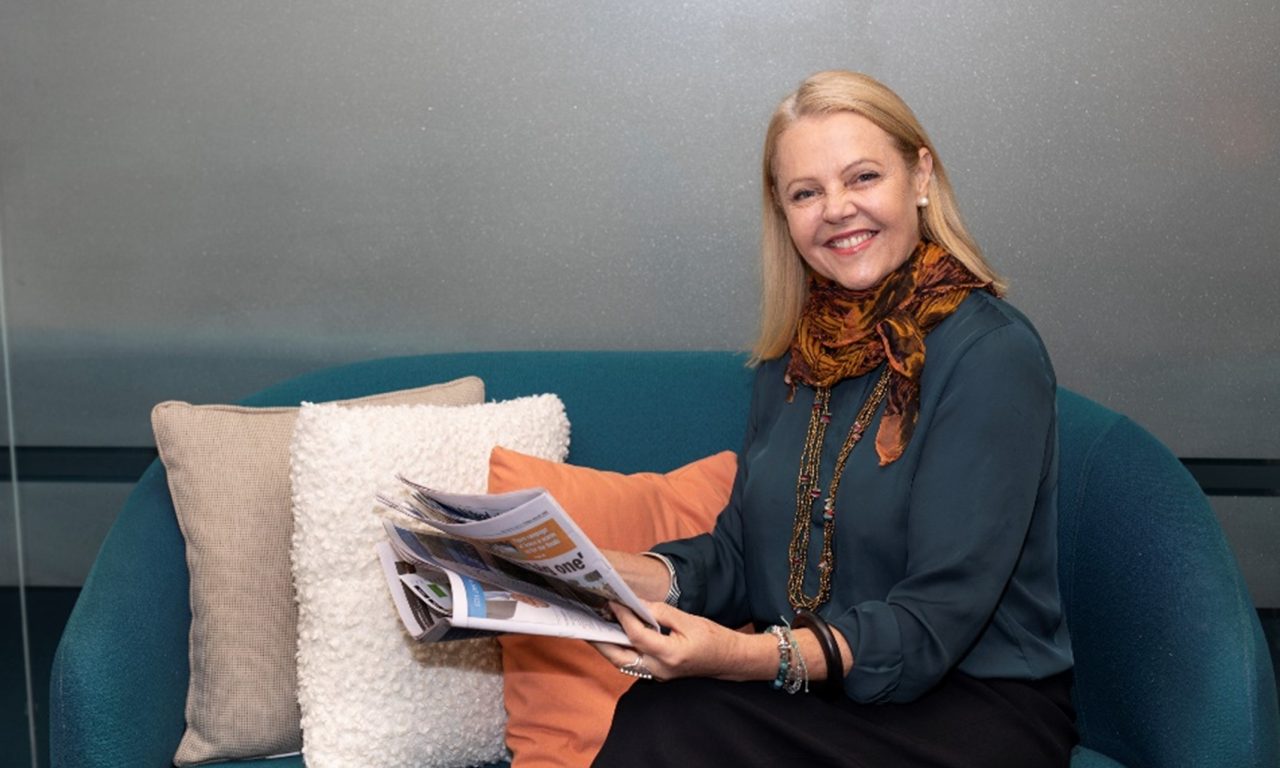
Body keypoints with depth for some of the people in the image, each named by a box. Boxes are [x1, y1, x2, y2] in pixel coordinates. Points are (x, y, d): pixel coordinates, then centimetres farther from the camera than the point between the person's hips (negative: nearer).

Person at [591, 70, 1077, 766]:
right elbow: (741, 552, 9)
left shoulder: (992, 355, -13)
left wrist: (746, 656, -32)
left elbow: (936, 622, -19)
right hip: (802, 687, 5)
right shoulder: (792, 356, 9)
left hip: (974, 706, -5)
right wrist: (632, 576, -11)